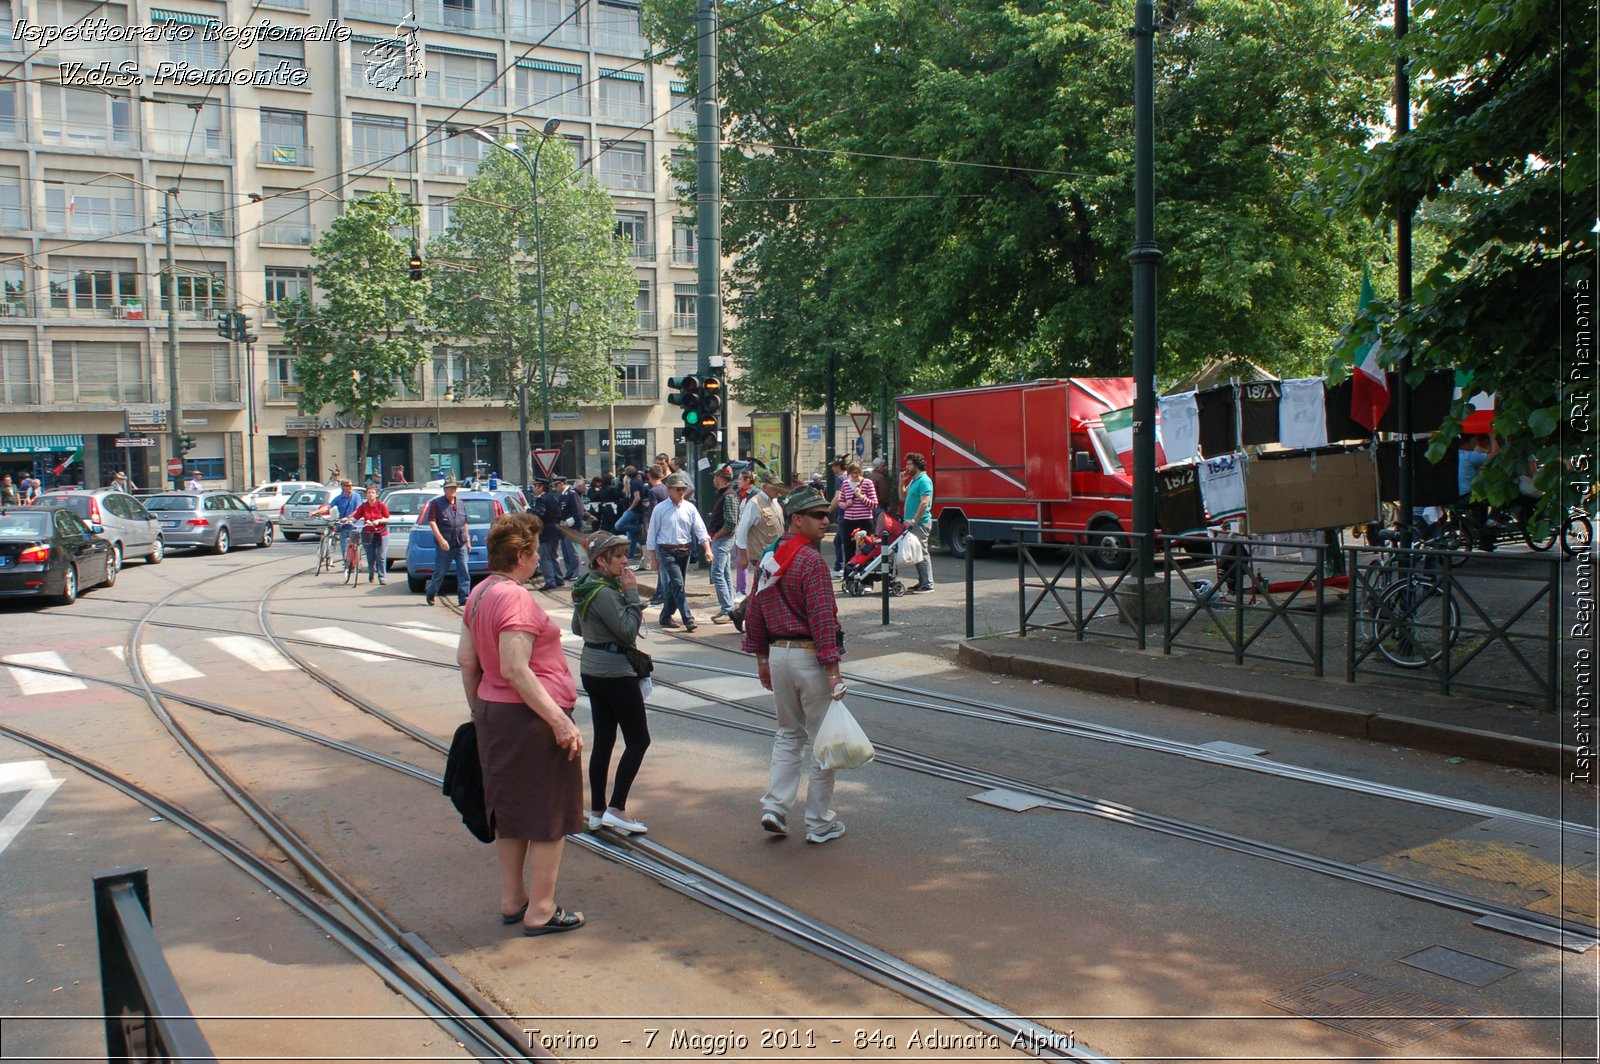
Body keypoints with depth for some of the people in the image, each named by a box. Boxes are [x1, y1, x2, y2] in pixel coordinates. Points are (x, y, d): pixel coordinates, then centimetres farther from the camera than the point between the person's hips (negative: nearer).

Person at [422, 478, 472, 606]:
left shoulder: (460, 504, 14)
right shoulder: (437, 504, -3)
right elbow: (432, 522, -11)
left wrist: (468, 539, 19)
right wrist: (441, 539, -20)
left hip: (461, 546, 4)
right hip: (444, 547, -4)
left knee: (464, 573, -5)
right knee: (439, 572, 8)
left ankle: (464, 598, -5)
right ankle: (430, 595, 28)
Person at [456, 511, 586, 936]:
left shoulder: (479, 594, 8)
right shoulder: (515, 598, -20)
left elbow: (466, 659, 12)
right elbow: (516, 670, -26)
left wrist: (479, 710, 21)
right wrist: (560, 721, -24)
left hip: (493, 712, 10)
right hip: (530, 717, -9)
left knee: (511, 810, 19)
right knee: (549, 815, 3)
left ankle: (512, 901, 29)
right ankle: (540, 911, 10)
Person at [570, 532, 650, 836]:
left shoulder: (585, 588, 9)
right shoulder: (605, 593, -21)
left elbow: (577, 628, 19)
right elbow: (628, 631, -21)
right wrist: (632, 594, -15)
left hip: (592, 670, 9)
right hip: (615, 672, -9)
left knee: (603, 741, 13)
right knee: (638, 740, -1)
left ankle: (597, 812, 17)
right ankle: (616, 810, -4)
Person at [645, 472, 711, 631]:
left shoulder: (689, 508, 5)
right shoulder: (660, 509, -3)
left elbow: (700, 529, 0)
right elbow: (652, 533, 1)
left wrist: (707, 549, -13)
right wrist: (654, 558, 1)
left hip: (685, 551, 4)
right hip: (667, 551, -4)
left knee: (672, 586, 12)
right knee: (677, 584, -13)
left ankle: (666, 617, 26)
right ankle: (688, 619, -16)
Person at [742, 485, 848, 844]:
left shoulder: (770, 558, 8)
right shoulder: (811, 561, -17)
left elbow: (754, 612, 13)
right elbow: (823, 618, -23)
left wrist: (762, 659, 20)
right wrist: (833, 670, -23)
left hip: (778, 653, 7)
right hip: (810, 656, -7)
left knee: (789, 733, 20)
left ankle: (775, 807, 12)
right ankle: (820, 824, 12)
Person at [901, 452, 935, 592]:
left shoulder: (924, 481, -13)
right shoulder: (913, 480, 16)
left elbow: (924, 503, -21)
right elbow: (903, 496, 24)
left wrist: (914, 520, -22)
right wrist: (902, 481, 11)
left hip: (920, 523, -10)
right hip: (913, 523, 10)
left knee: (922, 553, -8)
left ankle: (928, 584, -5)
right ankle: (922, 582, 18)